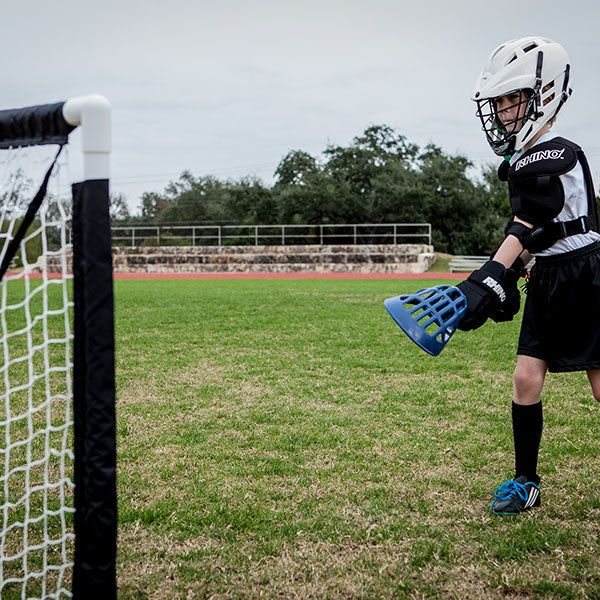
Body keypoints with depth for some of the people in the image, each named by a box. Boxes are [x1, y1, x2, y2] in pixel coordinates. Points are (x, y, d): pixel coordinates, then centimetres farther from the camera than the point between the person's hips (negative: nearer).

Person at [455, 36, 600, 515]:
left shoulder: (557, 156, -19)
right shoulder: (523, 160, 9)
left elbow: (525, 228, -29)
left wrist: (486, 281, -38)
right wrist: (509, 276, 12)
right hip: (547, 279, 8)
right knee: (526, 378, 2)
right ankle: (526, 482, 13)